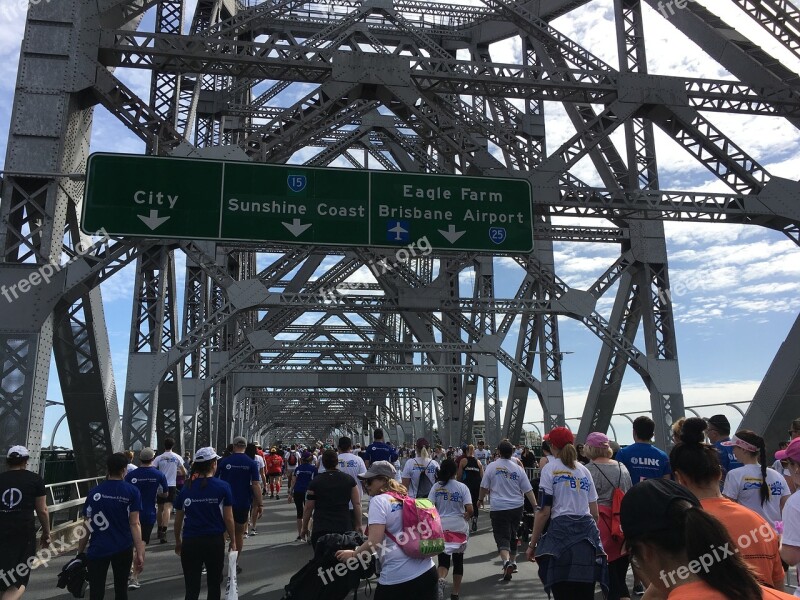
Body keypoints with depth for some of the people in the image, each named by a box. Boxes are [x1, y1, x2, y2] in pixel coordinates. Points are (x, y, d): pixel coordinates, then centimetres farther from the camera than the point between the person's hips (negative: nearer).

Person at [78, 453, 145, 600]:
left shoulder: (94, 492, 2)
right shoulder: (132, 492, -3)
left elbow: (86, 526, 1)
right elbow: (134, 524, -9)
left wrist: (80, 552, 8)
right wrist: (140, 553, -9)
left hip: (98, 549, 0)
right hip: (123, 549, 0)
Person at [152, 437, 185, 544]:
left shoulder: (159, 458, -1)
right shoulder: (177, 457, 0)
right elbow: (184, 472, 4)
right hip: (171, 485, -2)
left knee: (160, 508, 17)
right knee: (168, 508, -9)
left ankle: (160, 530, 31)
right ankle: (164, 532, -23)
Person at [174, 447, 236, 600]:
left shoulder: (186, 487, 0)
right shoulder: (223, 487, -7)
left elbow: (178, 519, 6)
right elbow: (228, 518, -5)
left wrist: (178, 541, 20)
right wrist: (233, 541, 6)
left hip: (190, 542, 1)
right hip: (215, 541, -1)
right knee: (214, 584, 17)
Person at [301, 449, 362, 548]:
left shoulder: (315, 482, -1)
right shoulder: (349, 480, 3)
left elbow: (308, 508, 2)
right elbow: (356, 504, 4)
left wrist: (304, 528, 13)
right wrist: (358, 525, 13)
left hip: (321, 530, -1)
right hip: (344, 528, 1)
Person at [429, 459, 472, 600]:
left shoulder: (436, 487, -2)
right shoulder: (462, 487, -6)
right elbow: (470, 509, -12)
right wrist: (467, 516, 10)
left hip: (441, 527, 1)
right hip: (459, 528, 0)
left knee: (443, 559, 9)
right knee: (458, 560, 14)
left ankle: (441, 580, -21)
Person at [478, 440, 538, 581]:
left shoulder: (491, 467, -5)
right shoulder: (518, 468, 0)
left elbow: (484, 487, 3)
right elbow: (528, 490, 0)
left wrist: (480, 499, 20)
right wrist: (535, 506, 6)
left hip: (498, 508, -3)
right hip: (517, 507, 3)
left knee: (502, 537, -4)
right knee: (512, 535, 21)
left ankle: (506, 561, -26)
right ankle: (513, 561, 30)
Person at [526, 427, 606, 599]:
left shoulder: (550, 468, -1)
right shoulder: (584, 470, 15)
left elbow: (544, 512, -7)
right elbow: (595, 513, 14)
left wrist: (532, 545, -3)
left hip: (561, 533, -5)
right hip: (587, 533, 5)